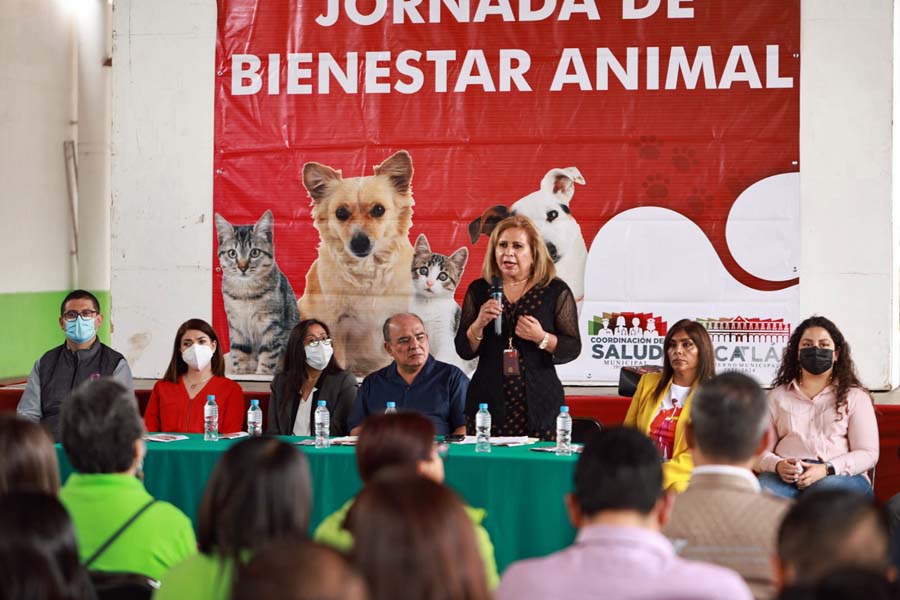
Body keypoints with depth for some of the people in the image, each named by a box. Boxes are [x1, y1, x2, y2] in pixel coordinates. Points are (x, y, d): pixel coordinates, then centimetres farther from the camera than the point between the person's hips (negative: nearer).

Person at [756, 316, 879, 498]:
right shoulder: (777, 396, 21)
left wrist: (827, 469, -13)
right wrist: (778, 466, -12)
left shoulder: (855, 396, 16)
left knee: (824, 488, -39)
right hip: (786, 476, 1)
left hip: (841, 476, -1)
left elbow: (868, 454, 5)